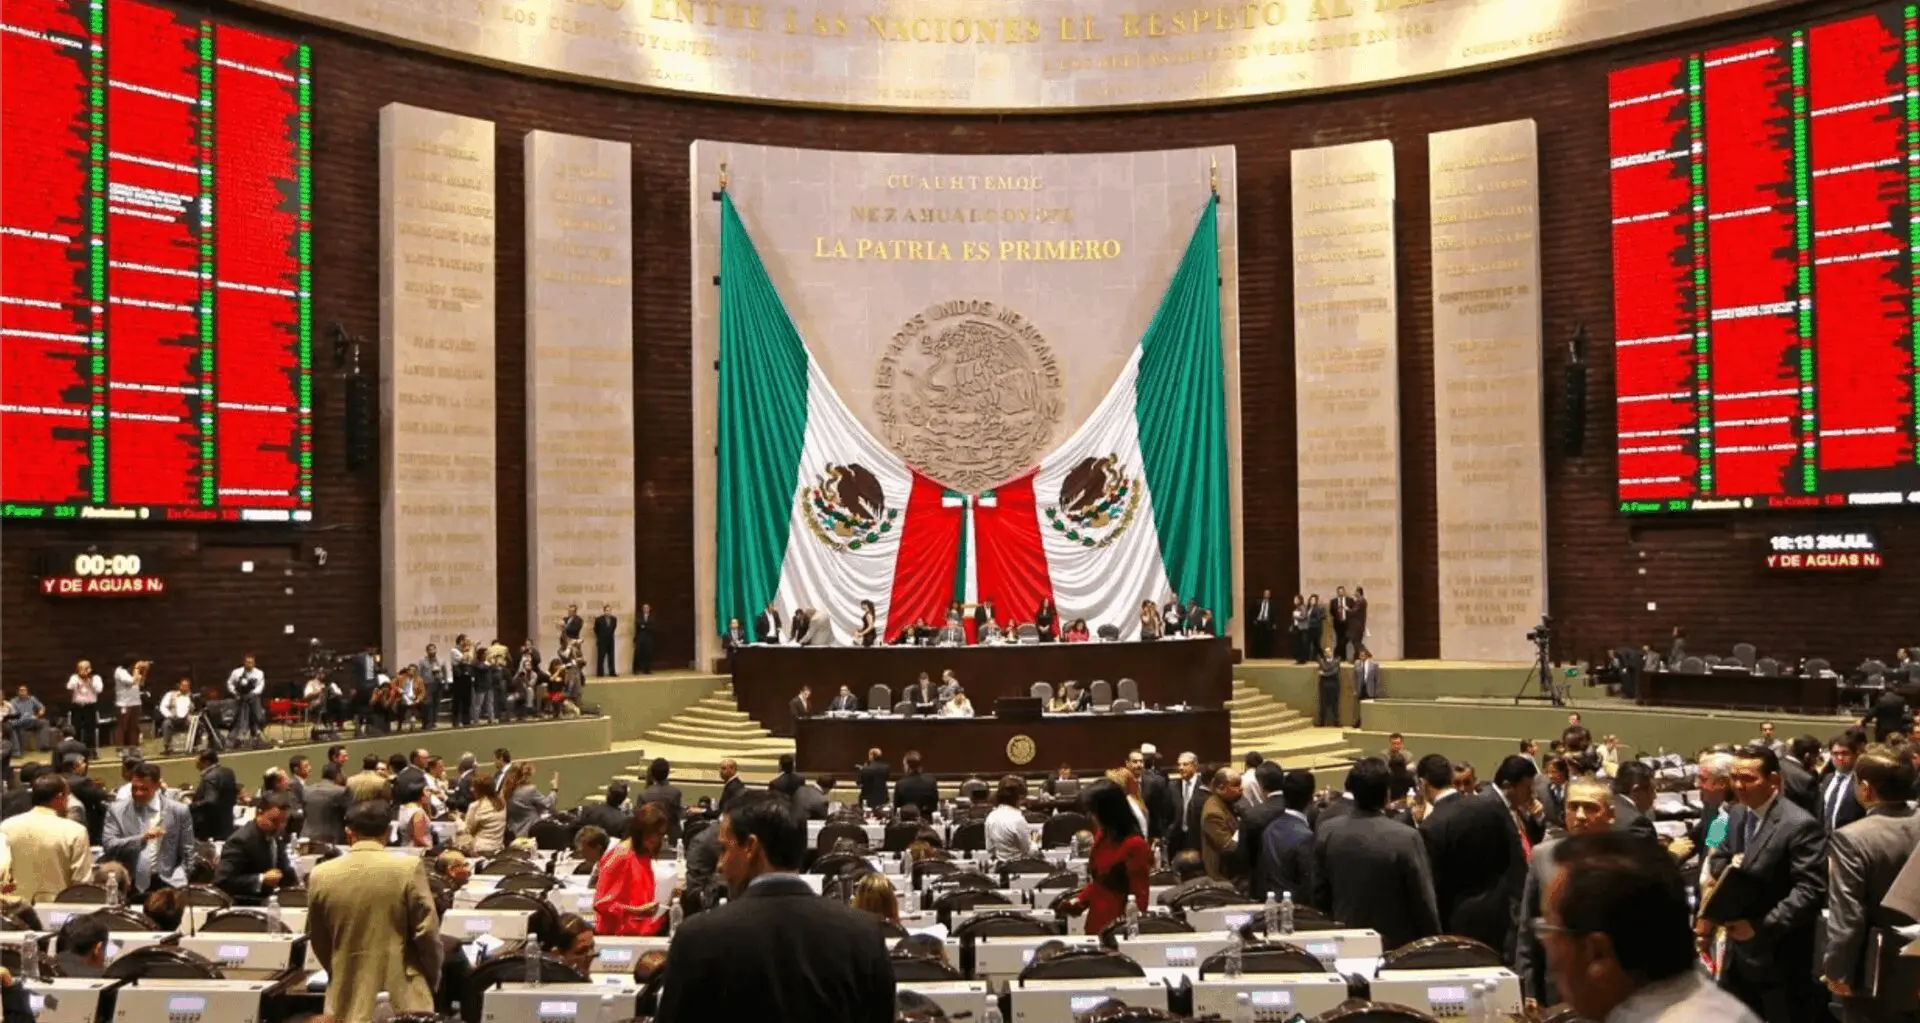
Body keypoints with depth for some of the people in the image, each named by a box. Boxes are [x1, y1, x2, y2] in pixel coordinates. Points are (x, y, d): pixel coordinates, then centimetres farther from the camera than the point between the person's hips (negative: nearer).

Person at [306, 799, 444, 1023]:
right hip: (402, 996, -3)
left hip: (347, 1003, 3)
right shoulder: (409, 867, -10)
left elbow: (317, 940, 12)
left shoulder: (321, 875, 1)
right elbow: (427, 931, -7)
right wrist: (432, 977, 10)